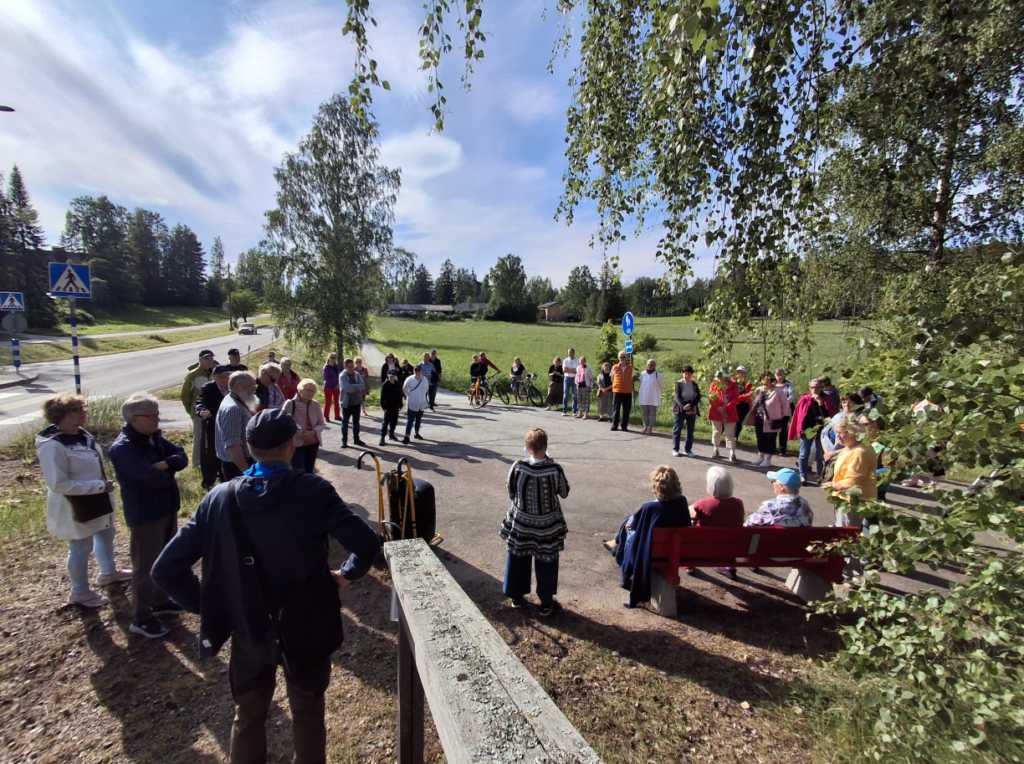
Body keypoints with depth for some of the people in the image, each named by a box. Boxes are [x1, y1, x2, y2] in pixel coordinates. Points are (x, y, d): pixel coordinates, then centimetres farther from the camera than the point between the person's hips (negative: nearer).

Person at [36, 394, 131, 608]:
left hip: (97, 499, 8)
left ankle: (109, 572, 48)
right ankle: (80, 592, 33)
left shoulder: (81, 433, -3)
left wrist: (103, 486, 10)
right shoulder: (52, 445, -27)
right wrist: (100, 486, -26)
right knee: (81, 547, 10)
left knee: (106, 534, 25)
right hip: (75, 506, -8)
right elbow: (58, 484, -28)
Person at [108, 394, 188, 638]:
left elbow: (182, 457, -2)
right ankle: (141, 618, 22)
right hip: (145, 515, -8)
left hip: (167, 508, 8)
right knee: (146, 566, 5)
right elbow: (154, 478, -31)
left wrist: (166, 464, -22)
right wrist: (169, 471, -10)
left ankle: (160, 601, 40)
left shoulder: (154, 437, 3)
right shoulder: (122, 448, -23)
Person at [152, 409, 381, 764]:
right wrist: (347, 574, -6)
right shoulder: (313, 491, -23)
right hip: (307, 626, -2)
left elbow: (166, 570, -9)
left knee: (248, 715, 28)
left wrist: (210, 605, 3)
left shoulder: (219, 499, -13)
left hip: (248, 631, 2)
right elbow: (367, 543, -26)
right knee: (307, 711, 24)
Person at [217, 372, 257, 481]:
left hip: (245, 461, 10)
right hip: (237, 466, -10)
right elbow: (233, 445, -28)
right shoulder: (232, 409, -22)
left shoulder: (239, 403, 9)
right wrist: (247, 472, -28)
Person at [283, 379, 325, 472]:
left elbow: (321, 424, 4)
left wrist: (313, 432, -16)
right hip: (296, 444, -4)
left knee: (309, 472, 12)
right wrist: (300, 433, -21)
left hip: (313, 443, 5)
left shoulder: (316, 404, 0)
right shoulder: (290, 404, -13)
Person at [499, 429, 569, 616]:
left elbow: (510, 491, -4)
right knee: (546, 563, 18)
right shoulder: (555, 469, -21)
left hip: (521, 523, 1)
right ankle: (546, 603, 32)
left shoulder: (518, 466, -19)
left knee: (518, 560, 22)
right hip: (547, 525, -1)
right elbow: (564, 493, -4)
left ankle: (516, 597, 39)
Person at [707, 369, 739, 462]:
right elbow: (711, 397, -2)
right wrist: (719, 408, -14)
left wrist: (725, 408, -16)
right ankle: (715, 451, 26)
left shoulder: (733, 385, -1)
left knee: (730, 434, -2)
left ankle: (732, 455, -2)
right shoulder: (714, 384, 2)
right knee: (716, 432, 12)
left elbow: (736, 399, -6)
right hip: (716, 412, 2)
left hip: (729, 413, -1)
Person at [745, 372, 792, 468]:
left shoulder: (778, 392, -13)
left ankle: (768, 459, 14)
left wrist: (782, 416, 1)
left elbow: (785, 404, -6)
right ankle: (760, 457, 26)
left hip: (771, 421, -6)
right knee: (760, 439, 14)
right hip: (759, 420, 6)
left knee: (770, 440, 5)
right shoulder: (758, 390, 6)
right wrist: (753, 414, 10)